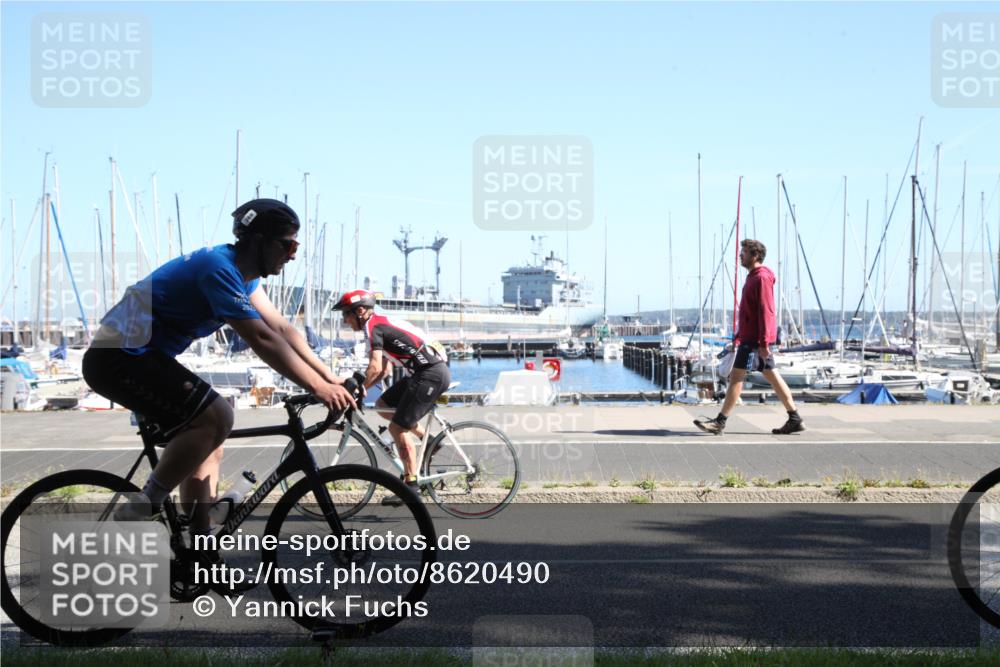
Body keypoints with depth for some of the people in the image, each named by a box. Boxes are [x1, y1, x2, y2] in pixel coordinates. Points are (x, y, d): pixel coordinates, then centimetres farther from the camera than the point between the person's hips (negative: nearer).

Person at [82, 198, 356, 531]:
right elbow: (262, 339, -28)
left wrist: (330, 378, 1)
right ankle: (138, 514, -13)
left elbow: (282, 329, 8)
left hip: (137, 357, 10)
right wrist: (318, 388, -27)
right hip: (118, 358, -10)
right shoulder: (219, 268, -22)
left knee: (208, 447, 9)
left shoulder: (242, 273, 9)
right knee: (216, 417, -22)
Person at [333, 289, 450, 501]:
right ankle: (427, 439, 16)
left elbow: (375, 367, -19)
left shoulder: (373, 326, -8)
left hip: (431, 373, -10)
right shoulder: (381, 324, 21)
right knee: (382, 405, 15)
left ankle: (411, 485, -1)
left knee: (397, 428, -6)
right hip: (423, 372, 10)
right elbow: (385, 370, 22)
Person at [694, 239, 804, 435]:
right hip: (751, 336, 10)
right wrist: (738, 336, 24)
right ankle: (795, 419, 13)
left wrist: (764, 343, -23)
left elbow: (766, 312, -20)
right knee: (771, 376, 10)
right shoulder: (754, 277, 18)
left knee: (736, 377, -8)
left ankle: (720, 422, -5)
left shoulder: (761, 278, -14)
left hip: (755, 339, -10)